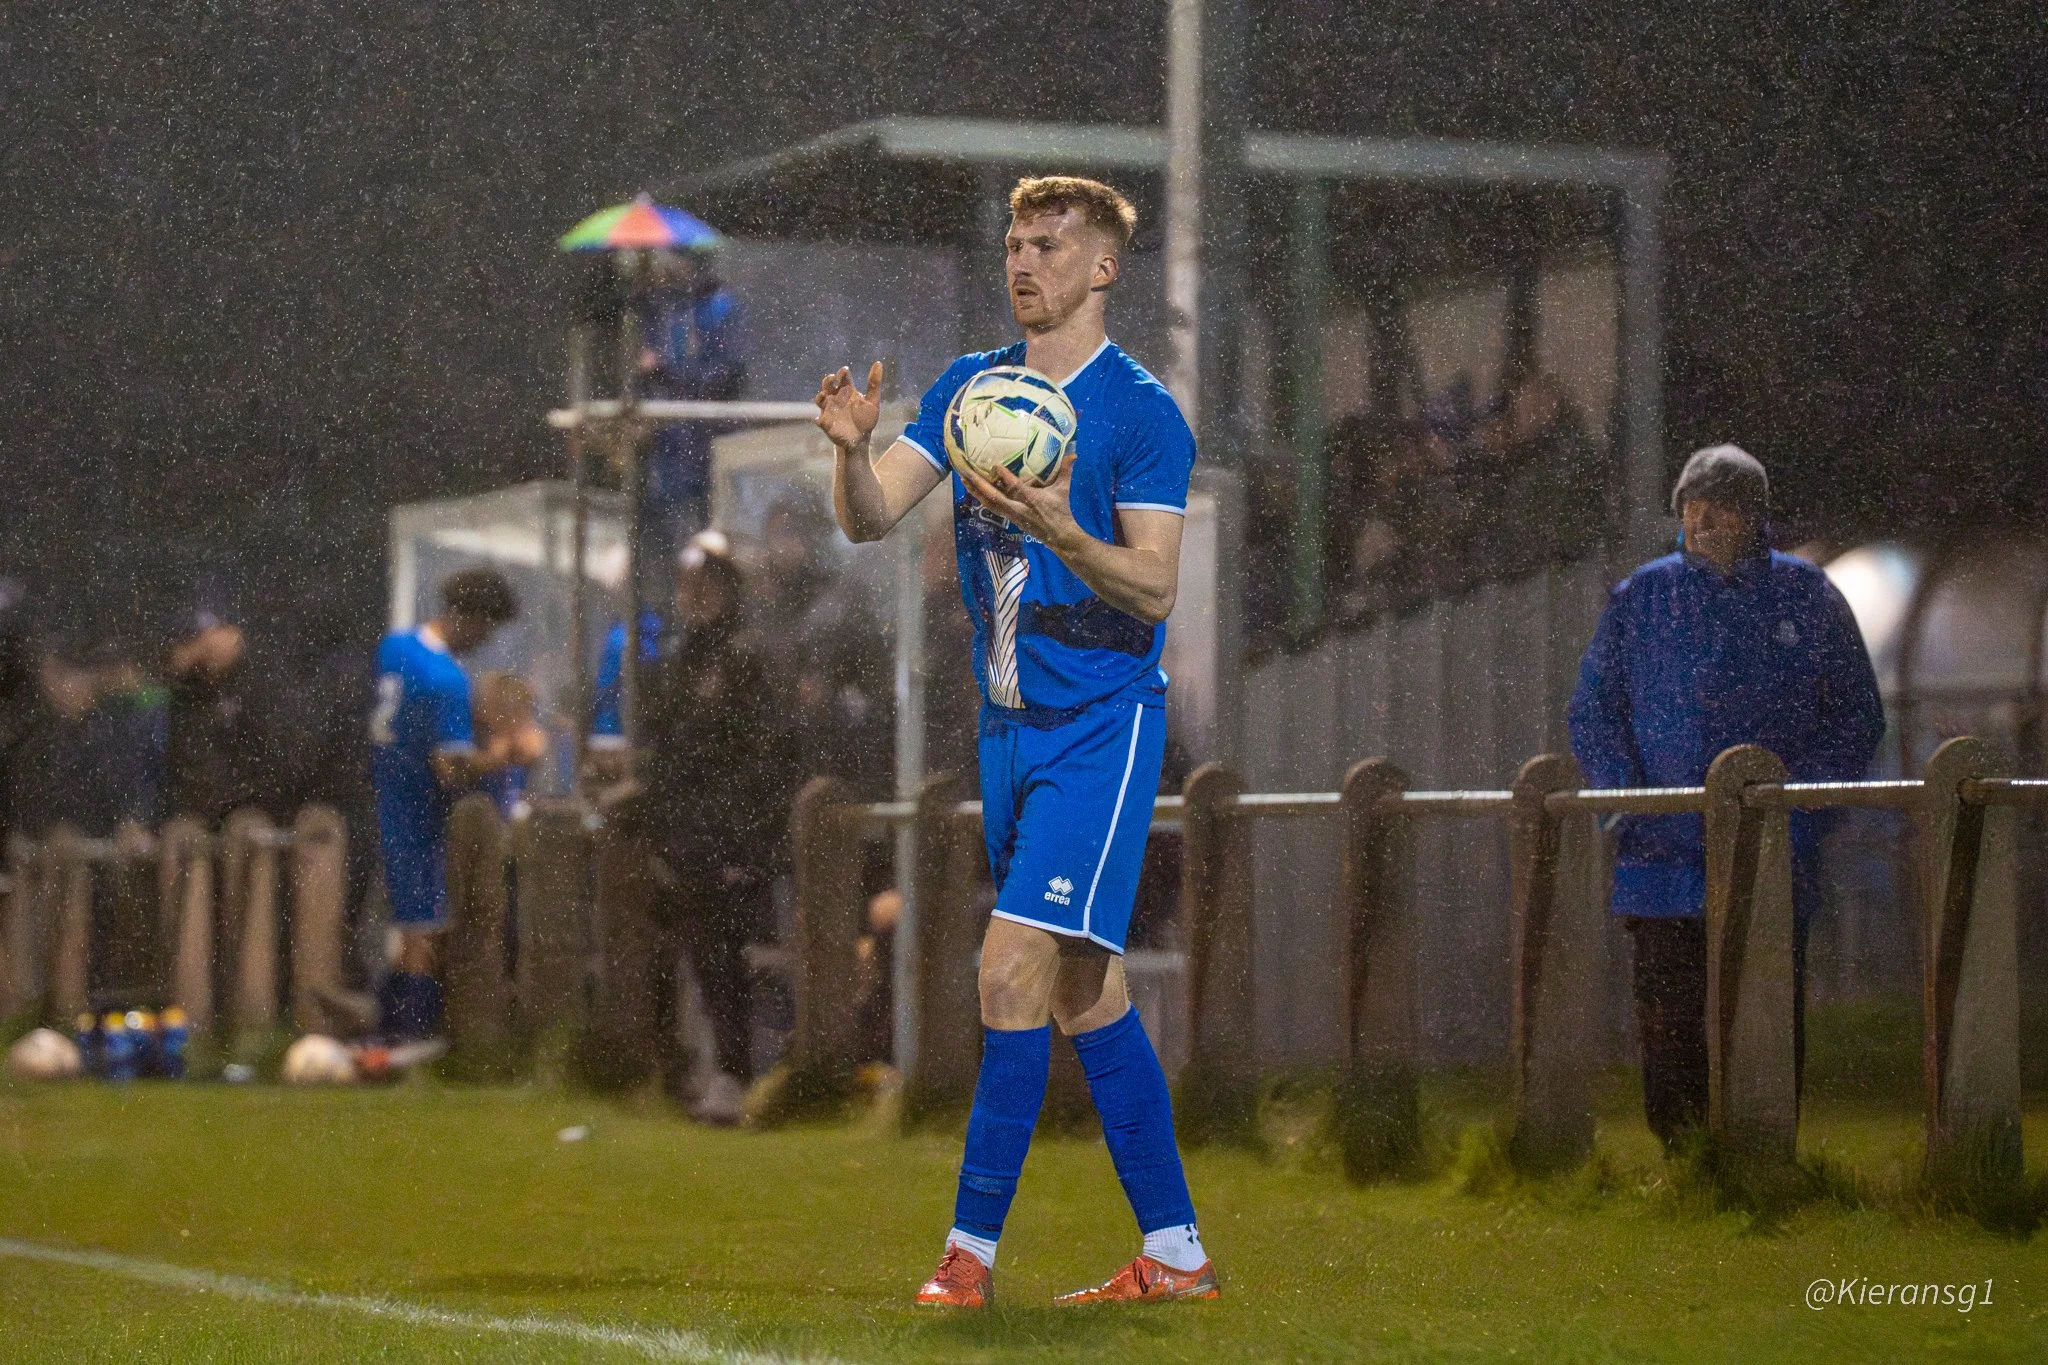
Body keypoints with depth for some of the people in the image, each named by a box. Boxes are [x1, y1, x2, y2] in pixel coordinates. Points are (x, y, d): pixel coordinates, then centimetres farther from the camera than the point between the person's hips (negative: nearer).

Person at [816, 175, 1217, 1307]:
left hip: (1101, 724, -7)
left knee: (1012, 966, -15)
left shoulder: (1141, 412, -8)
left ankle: (971, 1246, -10)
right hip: (1009, 724, 7)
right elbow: (869, 518, 2)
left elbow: (1155, 588, -12)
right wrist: (852, 447, -19)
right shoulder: (969, 387, 10)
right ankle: (1174, 1252, 15)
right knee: (1086, 993, 9)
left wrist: (1063, 534, -29)